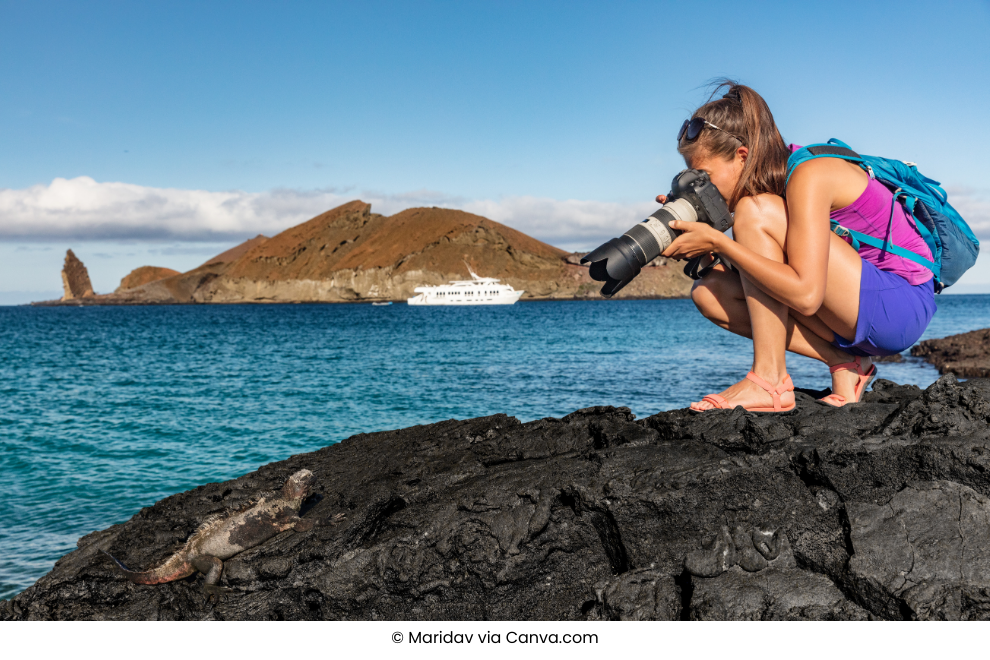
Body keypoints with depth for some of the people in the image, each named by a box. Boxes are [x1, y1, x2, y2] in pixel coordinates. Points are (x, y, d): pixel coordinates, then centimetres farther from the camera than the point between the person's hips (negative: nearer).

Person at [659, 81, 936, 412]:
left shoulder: (809, 174, -20)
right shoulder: (773, 181, 6)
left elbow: (806, 295, -29)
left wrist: (718, 241, -26)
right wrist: (693, 229, -8)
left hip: (904, 306, -9)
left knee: (756, 211, -22)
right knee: (709, 293, -3)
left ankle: (769, 380, -20)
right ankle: (844, 363, -5)